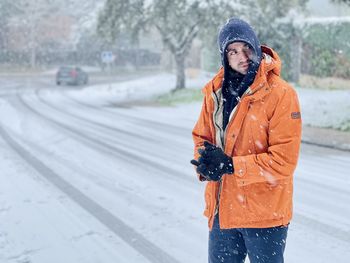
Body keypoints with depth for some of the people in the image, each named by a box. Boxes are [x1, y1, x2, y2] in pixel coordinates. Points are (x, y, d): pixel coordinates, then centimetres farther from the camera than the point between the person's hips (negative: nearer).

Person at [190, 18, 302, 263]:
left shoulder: (280, 94, -16)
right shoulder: (215, 91, 1)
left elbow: (283, 162, -20)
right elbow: (202, 137, 10)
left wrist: (230, 165, -22)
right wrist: (206, 163, -12)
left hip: (264, 213, -5)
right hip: (222, 209, 5)